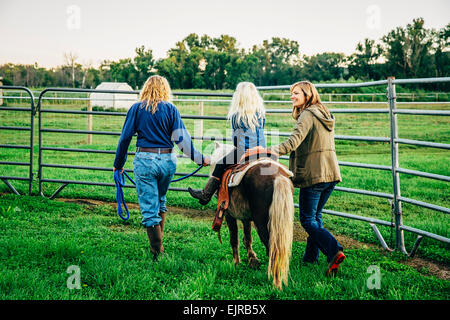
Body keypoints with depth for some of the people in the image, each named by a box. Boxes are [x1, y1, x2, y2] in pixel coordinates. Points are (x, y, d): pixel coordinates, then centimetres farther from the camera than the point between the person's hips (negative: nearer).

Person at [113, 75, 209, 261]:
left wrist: (119, 163, 12)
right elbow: (181, 138, -2)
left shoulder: (136, 109, 3)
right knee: (161, 201, 23)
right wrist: (199, 158, 4)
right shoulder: (171, 109, 3)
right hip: (168, 161, 2)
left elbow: (125, 137, 2)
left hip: (145, 160, -2)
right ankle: (158, 243, 28)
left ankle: (157, 252, 0)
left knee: (149, 208, 1)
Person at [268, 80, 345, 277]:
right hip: (331, 173, 9)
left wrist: (268, 151, -26)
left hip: (313, 175, -9)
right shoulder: (325, 115, 16)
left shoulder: (307, 115, -12)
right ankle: (311, 257, 24)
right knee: (316, 216, 18)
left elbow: (293, 143, -23)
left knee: (307, 220, -2)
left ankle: (334, 251, -17)